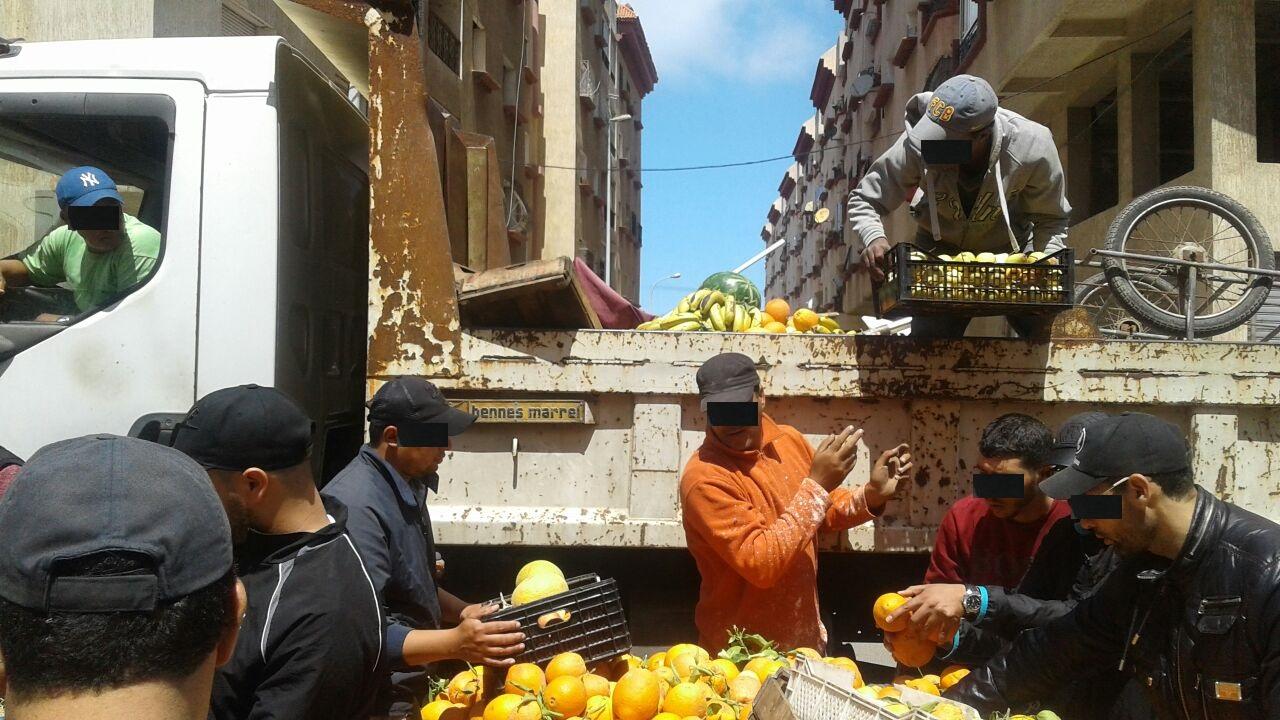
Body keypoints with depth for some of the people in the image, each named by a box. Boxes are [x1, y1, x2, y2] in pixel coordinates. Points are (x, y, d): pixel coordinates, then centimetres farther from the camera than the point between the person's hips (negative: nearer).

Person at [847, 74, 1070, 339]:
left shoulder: (1032, 147, -30)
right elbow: (864, 200, -17)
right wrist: (874, 238, -37)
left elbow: (1051, 218, -15)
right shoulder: (918, 144, -30)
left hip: (1012, 252, 0)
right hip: (940, 252, 0)